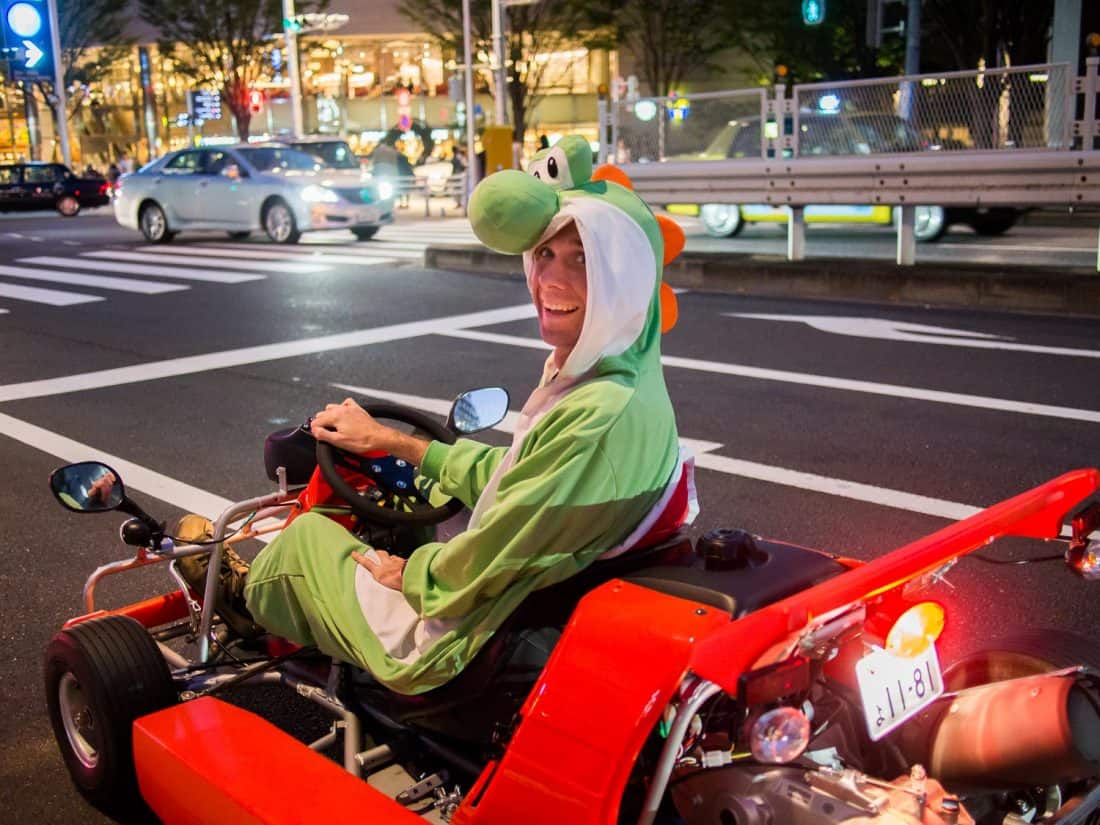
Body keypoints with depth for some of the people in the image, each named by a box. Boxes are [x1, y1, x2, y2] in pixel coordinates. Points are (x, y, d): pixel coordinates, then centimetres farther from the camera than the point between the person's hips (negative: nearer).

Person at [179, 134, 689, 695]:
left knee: (309, 533, 14)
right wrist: (392, 442, 16)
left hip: (460, 649, -7)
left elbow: (482, 568, -26)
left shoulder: (606, 415, -33)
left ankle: (242, 590, 47)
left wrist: (404, 575, -6)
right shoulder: (586, 379, -3)